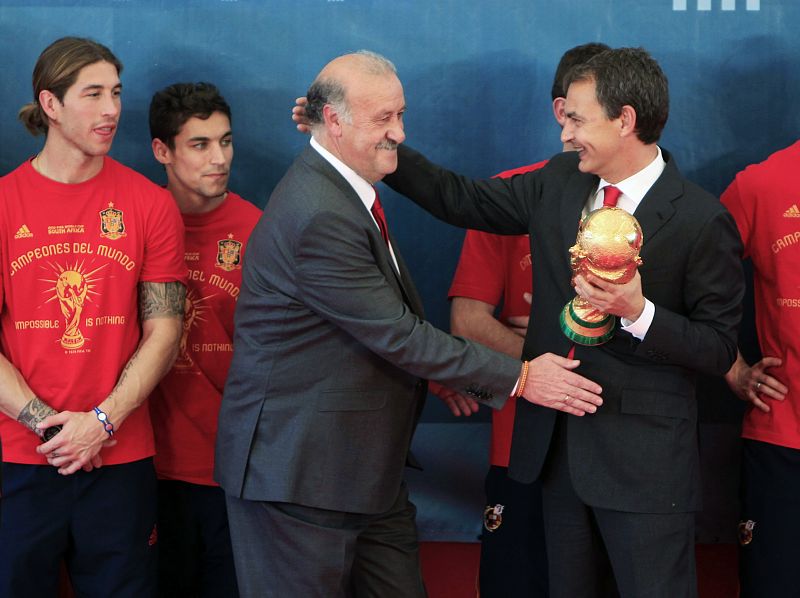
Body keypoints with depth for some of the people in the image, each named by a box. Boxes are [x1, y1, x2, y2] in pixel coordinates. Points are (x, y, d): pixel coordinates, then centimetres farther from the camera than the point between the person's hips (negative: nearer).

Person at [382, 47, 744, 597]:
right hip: (557, 443, 6)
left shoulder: (701, 221, -13)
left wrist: (638, 312, -26)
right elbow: (461, 199, 12)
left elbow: (720, 350, -10)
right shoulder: (558, 184, 4)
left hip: (644, 463, -6)